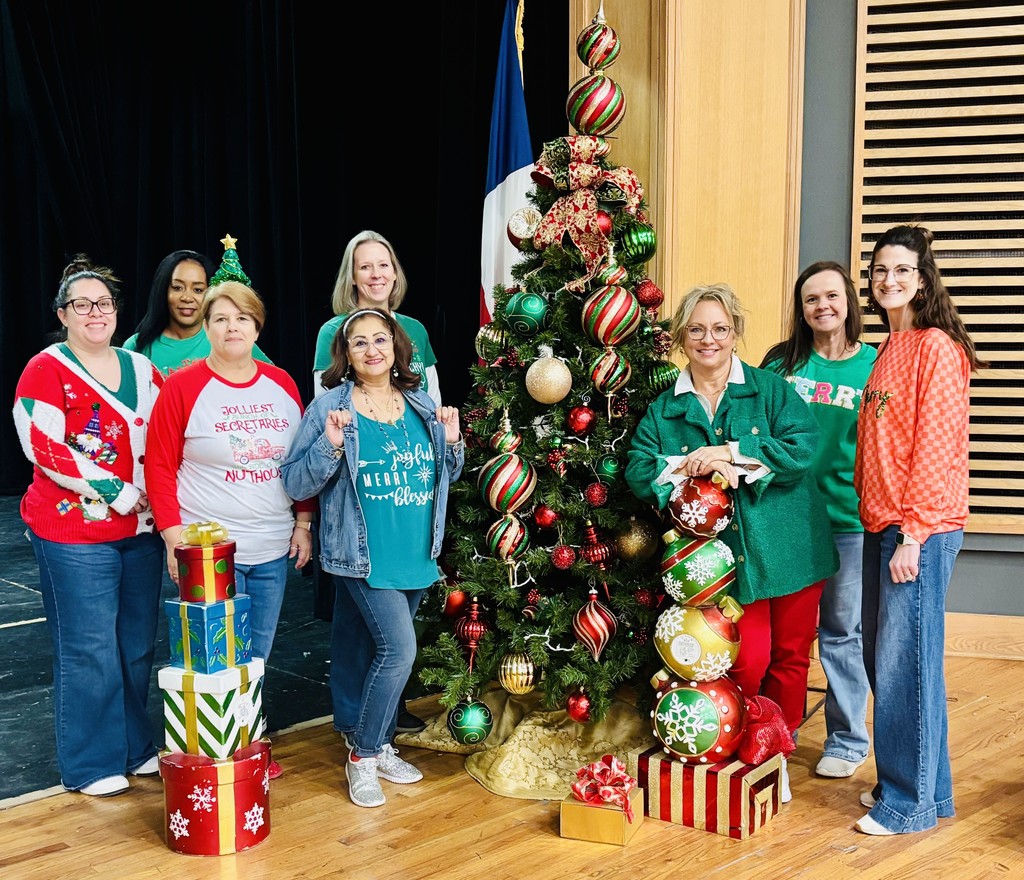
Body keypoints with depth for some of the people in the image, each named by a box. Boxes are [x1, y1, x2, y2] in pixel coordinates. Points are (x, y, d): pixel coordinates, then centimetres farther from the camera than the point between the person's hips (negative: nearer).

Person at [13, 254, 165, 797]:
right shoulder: (46, 371, -5)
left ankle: (137, 747, 26)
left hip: (141, 529, 5)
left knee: (138, 644, 11)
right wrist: (118, 494, -16)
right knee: (89, 648, -1)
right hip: (74, 532, -5)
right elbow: (44, 449, -14)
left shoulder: (141, 369, 12)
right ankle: (91, 766, 13)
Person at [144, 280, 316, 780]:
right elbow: (159, 466, -5)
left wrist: (303, 522, 8)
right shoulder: (182, 387, -5)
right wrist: (174, 536, -11)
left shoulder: (282, 385, 7)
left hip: (273, 550, 4)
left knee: (257, 657, 14)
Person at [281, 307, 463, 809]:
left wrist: (452, 441, -2)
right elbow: (296, 483, -7)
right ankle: (362, 757, 4)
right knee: (398, 648, -14)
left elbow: (444, 478, 17)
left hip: (416, 554, 5)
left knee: (386, 653, 15)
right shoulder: (331, 408, -6)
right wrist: (331, 445, -22)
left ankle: (376, 746, 30)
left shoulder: (421, 406, 9)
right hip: (364, 555, -5)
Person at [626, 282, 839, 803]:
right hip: (726, 557, 0)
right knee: (748, 659, -7)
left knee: (790, 654, 9)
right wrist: (691, 468, -20)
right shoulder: (663, 410, 7)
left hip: (788, 546, 0)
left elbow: (804, 447, -12)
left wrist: (730, 453, -19)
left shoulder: (771, 390, 2)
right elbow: (638, 472, -4)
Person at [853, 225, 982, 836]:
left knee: (905, 662, -2)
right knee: (883, 659, 14)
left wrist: (913, 534, -17)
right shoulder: (890, 351, 16)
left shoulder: (936, 347, -11)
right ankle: (923, 786, 27)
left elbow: (934, 447, -16)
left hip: (921, 531, -9)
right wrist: (878, 519, 14)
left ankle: (912, 803, 11)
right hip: (882, 525, 9)